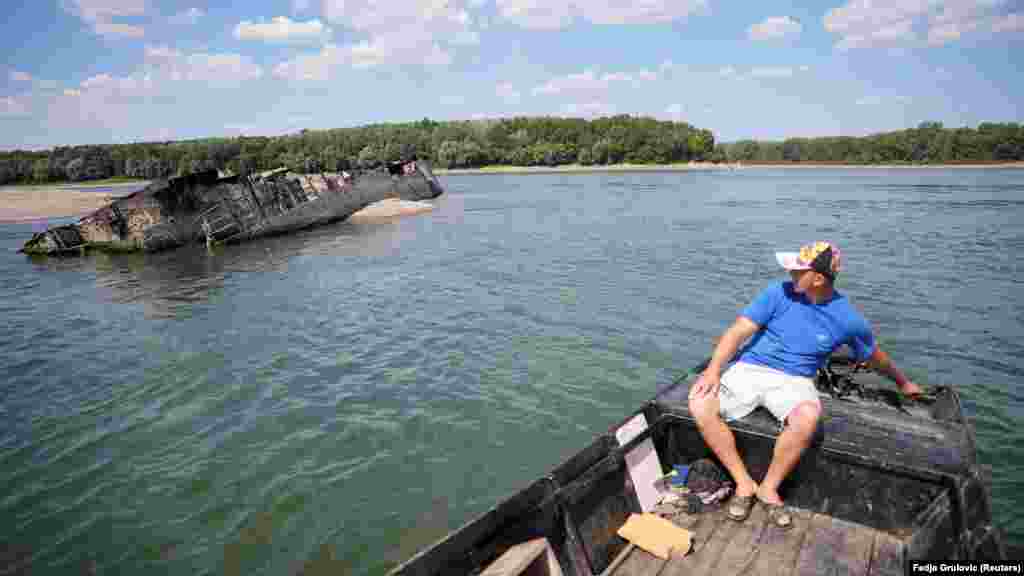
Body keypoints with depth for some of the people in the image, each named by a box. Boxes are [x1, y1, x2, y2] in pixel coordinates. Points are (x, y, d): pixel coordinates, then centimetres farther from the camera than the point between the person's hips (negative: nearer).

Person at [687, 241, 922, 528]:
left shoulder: (848, 319, -2)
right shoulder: (780, 293, -6)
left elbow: (874, 356, 19)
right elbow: (739, 331, -9)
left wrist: (903, 382, 34)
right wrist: (714, 369, -22)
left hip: (794, 380, 0)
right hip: (749, 369, 0)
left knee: (808, 418, -36)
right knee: (699, 404, -26)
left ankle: (769, 488, -11)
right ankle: (744, 483, -8)